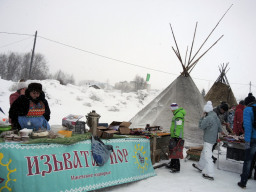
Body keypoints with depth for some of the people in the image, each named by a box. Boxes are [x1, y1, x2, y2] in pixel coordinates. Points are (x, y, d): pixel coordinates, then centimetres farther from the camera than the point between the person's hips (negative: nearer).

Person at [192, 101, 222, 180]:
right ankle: (200, 166, 40)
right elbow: (220, 129, 11)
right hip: (213, 138, 9)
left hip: (208, 140, -9)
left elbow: (201, 126, -13)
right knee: (204, 153, 24)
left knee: (207, 156, -4)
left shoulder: (208, 118, -22)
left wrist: (202, 117, -6)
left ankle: (210, 174, -1)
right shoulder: (216, 117, 6)